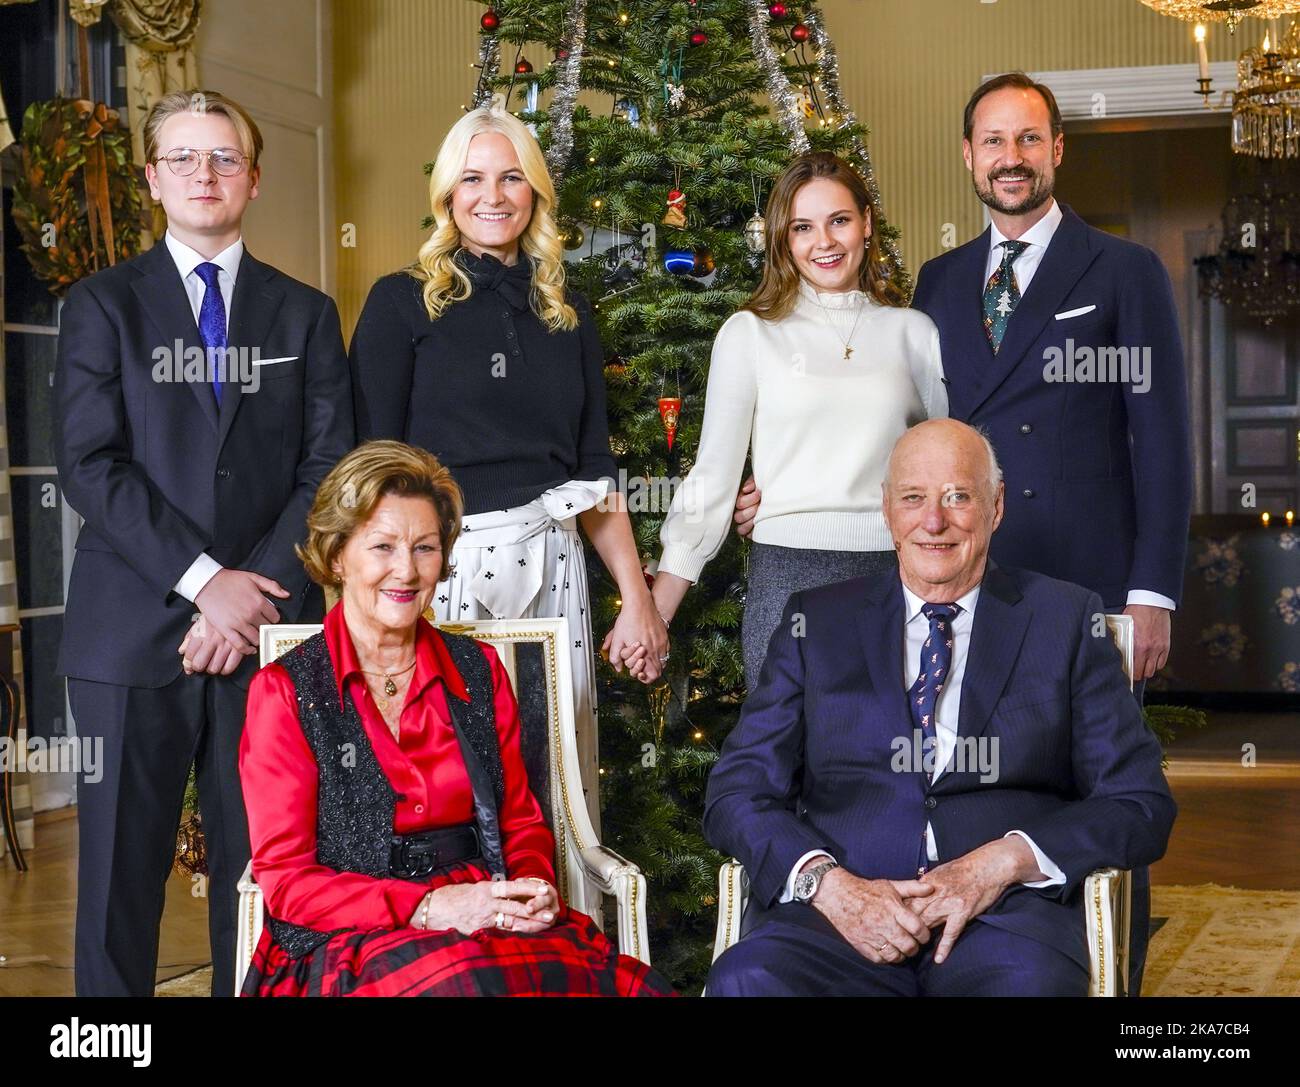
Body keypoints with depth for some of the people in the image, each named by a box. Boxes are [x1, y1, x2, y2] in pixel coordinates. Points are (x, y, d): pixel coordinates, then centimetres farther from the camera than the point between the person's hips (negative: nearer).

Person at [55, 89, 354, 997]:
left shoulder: (306, 315, 13)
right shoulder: (103, 306, 8)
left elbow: (328, 467, 4)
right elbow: (89, 465, -4)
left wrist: (262, 590, -10)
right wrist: (202, 581, -13)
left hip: (269, 630, 1)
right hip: (132, 630, -1)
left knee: (259, 864, 3)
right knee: (122, 865, 1)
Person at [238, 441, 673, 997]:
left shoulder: (478, 670, 15)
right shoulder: (284, 691, 2)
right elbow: (285, 879, -3)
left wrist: (534, 888, -5)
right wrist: (425, 907, -17)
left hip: (488, 925, 4)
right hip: (350, 943, -4)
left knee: (631, 984, -27)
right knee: (468, 981, -38)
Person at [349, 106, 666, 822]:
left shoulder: (564, 312, 14)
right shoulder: (403, 301, 0)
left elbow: (594, 469, 14)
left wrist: (637, 600, 8)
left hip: (553, 567, 4)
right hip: (444, 567, -4)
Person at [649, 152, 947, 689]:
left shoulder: (913, 332, 9)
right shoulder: (750, 333, 5)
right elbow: (713, 474, 4)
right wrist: (654, 613, 0)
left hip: (897, 577, 1)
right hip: (786, 574, -1)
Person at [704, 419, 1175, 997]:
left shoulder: (1067, 619, 14)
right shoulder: (816, 620, 16)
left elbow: (1141, 804, 8)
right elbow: (736, 791, 9)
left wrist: (1007, 861, -10)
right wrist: (829, 884, -11)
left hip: (1005, 913, -1)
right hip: (842, 913, 2)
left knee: (1027, 984, -37)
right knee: (745, 979, -31)